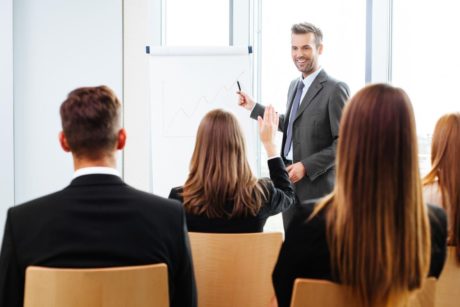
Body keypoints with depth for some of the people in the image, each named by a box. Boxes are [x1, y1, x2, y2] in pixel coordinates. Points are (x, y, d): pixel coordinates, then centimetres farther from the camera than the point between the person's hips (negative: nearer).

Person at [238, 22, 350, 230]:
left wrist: (307, 166, -19)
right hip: (289, 181, 7)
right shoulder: (294, 85, 14)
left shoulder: (335, 90, -13)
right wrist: (254, 107, 22)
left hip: (316, 185, -7)